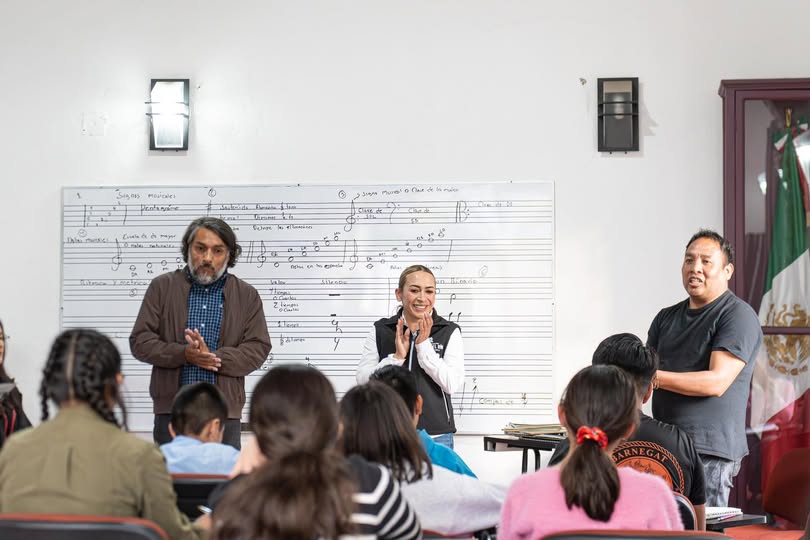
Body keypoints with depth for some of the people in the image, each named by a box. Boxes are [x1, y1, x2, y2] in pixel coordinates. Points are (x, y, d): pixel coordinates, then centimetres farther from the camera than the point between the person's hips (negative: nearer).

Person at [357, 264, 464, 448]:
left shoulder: (449, 332, 0)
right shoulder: (380, 331, 5)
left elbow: (453, 384, -9)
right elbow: (363, 379, -3)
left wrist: (424, 345, -13)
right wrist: (397, 357, -14)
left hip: (436, 435, -1)